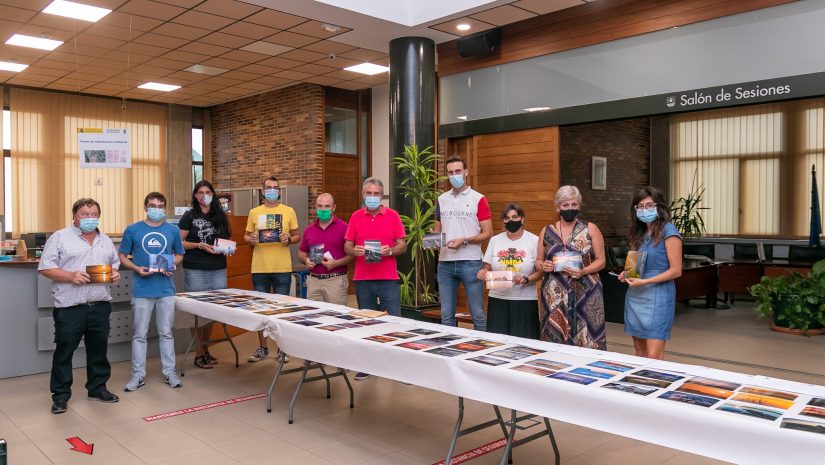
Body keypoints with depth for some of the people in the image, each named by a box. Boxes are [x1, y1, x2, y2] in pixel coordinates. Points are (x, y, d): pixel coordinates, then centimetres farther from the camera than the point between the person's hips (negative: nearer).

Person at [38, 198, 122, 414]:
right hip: (69, 307, -4)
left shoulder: (106, 241, 15)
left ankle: (97, 388, 26)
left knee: (99, 349, 12)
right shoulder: (60, 238, -1)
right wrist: (71, 276, -18)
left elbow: (115, 265, 21)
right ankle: (60, 395, 14)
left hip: (100, 306, 5)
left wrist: (115, 274, -2)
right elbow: (45, 268, -5)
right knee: (64, 351, 2)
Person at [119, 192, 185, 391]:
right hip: (142, 290, -1)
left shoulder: (173, 230, 5)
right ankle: (138, 374, 17)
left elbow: (179, 255, 14)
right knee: (139, 334, 6)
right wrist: (136, 268, -13)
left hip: (166, 289, 1)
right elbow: (122, 256, 5)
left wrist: (173, 265, -8)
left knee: (166, 332, 10)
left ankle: (169, 372, 20)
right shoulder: (133, 230, 0)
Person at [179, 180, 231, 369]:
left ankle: (206, 349, 21)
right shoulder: (190, 216, 1)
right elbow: (179, 242, -3)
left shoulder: (220, 216, 12)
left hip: (218, 269, 4)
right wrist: (200, 245, -16)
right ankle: (199, 354, 8)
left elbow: (227, 239, 20)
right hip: (195, 270, -4)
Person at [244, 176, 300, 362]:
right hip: (259, 268, 2)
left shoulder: (288, 211, 3)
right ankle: (262, 348, 22)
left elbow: (297, 236, 7)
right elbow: (246, 236, 13)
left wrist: (288, 239, -14)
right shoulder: (254, 212, 7)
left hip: (282, 268, -2)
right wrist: (250, 239, -9)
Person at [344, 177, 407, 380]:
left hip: (388, 279, -2)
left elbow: (403, 245, 2)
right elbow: (347, 247, 7)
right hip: (363, 279, 2)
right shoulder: (356, 217, 7)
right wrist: (354, 250, -15)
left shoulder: (392, 215, 2)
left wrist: (390, 251, -17)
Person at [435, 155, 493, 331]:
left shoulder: (478, 199, -2)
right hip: (445, 263, 4)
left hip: (470, 263, -4)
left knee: (477, 313, 3)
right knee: (446, 314, 10)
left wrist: (464, 241, -18)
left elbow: (488, 233, -5)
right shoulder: (442, 199, 11)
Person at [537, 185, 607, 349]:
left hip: (585, 293, -2)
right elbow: (539, 260, 16)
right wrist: (543, 266, -7)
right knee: (554, 338, 0)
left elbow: (601, 260, 3)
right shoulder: (547, 231, 9)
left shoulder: (590, 229, 4)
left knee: (586, 339, -6)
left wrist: (584, 271, -14)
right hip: (555, 295, 2)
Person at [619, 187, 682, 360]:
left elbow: (676, 271, -11)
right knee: (640, 351, 10)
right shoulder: (639, 233, 14)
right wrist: (627, 274, 2)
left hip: (658, 296, -7)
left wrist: (645, 281, -19)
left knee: (653, 356, -9)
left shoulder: (668, 231, -8)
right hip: (635, 295, 7)